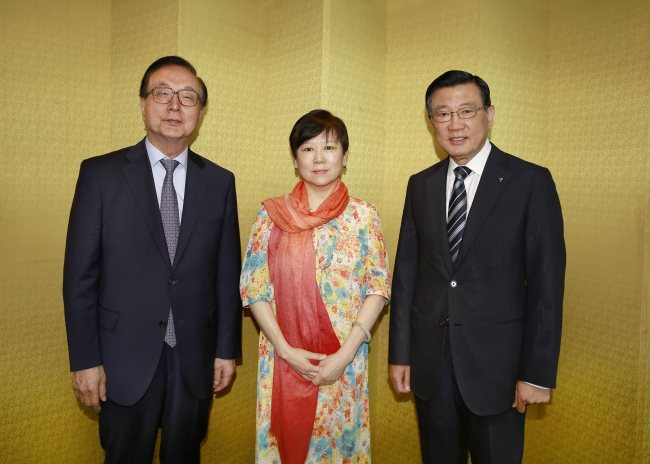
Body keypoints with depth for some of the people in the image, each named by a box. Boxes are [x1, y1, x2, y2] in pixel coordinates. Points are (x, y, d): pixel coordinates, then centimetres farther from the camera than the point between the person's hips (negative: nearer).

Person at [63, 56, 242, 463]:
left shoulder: (220, 182, 3)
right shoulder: (101, 174, -4)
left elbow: (227, 273, 4)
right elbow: (80, 274, -5)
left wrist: (227, 349, 4)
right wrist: (85, 359, -7)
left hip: (195, 360, 2)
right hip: (126, 359, -2)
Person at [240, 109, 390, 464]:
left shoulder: (363, 216, -1)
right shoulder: (271, 215, 0)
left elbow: (378, 288, -3)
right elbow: (253, 288, -1)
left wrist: (345, 354, -11)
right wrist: (286, 350, -10)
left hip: (344, 359, 0)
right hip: (283, 357, 1)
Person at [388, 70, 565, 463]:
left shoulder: (531, 182, -6)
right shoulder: (421, 185, 6)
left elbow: (547, 282, -9)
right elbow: (406, 272, 6)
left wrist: (538, 373, -12)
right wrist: (400, 353, 5)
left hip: (497, 363, -3)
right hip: (430, 364, 4)